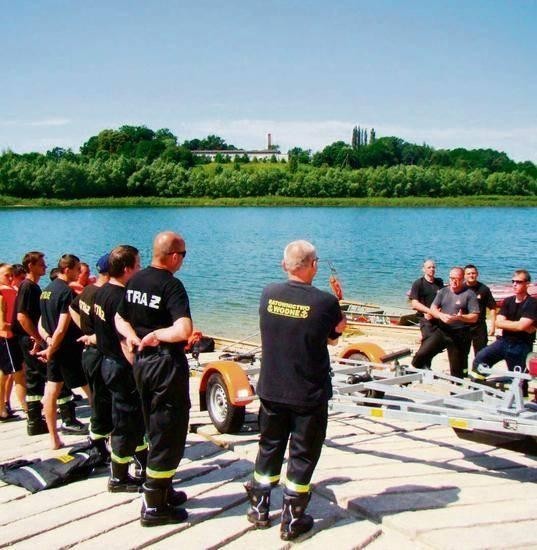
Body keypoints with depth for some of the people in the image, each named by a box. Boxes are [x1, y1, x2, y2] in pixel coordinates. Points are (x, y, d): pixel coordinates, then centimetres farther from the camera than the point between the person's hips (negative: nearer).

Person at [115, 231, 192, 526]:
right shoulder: (172, 285, -19)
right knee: (169, 433, 2)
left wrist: (135, 337, -2)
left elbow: (120, 318, 15)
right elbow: (184, 330, -33)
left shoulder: (135, 280, 5)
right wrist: (155, 335, -17)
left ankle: (163, 490, 32)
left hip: (142, 362, 8)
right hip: (167, 365, -8)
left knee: (155, 430, 20)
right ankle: (154, 506, 7)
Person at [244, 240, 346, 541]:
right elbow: (335, 335, -2)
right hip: (310, 394, -4)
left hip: (271, 390, 4)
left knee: (269, 448, 20)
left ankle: (260, 508, 31)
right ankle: (292, 520, 18)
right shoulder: (326, 302, -18)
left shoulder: (269, 294, -6)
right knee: (303, 455, 10)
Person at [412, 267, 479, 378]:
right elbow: (432, 309, 6)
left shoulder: (469, 294, -4)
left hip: (459, 335, -4)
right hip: (441, 331, 4)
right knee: (421, 355, -8)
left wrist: (460, 317, -26)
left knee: (457, 370, 4)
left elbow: (474, 317, -7)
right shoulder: (443, 291, 9)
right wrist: (441, 315, -16)